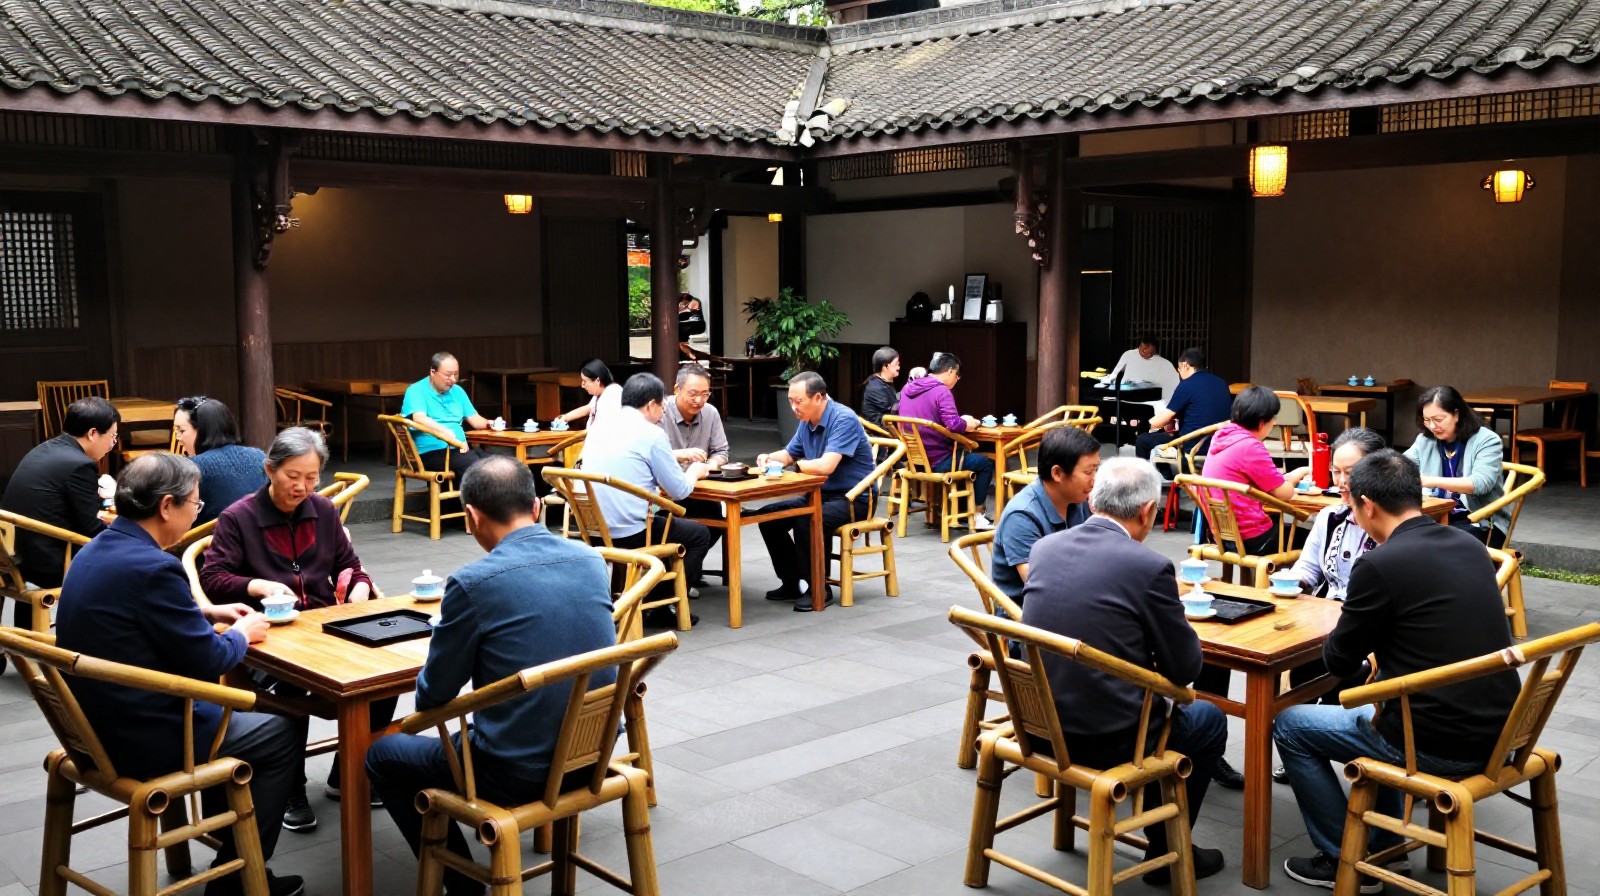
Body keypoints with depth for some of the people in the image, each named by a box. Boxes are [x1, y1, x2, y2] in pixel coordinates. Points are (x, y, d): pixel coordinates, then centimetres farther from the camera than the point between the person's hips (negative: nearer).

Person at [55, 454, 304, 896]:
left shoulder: (96, 551, 4)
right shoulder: (153, 567, -25)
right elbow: (208, 662, -19)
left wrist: (206, 613, 17)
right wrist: (242, 633, 0)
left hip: (100, 722, 10)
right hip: (142, 738, -10)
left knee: (222, 709, 30)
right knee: (285, 731, 7)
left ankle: (229, 842, 35)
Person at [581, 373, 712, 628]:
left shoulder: (599, 429, 12)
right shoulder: (651, 434, -9)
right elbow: (679, 491, -6)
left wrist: (674, 459, 28)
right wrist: (694, 472, 16)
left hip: (594, 531, 8)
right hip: (630, 533, -8)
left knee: (667, 520, 33)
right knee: (700, 534, 15)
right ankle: (658, 609, 12)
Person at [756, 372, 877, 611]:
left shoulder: (843, 419, -21)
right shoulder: (806, 422, 6)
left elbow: (825, 466, -31)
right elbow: (789, 454, 21)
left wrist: (797, 465, -15)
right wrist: (769, 458, -2)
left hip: (852, 499, -9)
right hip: (821, 494, 9)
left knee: (805, 521, -32)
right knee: (769, 517, -1)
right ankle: (792, 583, 9)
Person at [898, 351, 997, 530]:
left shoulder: (908, 388, 9)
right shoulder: (941, 391, -16)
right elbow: (954, 425, -26)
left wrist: (961, 420, 16)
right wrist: (968, 424, -4)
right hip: (937, 462, -8)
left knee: (965, 455, 31)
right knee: (985, 464, 11)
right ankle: (976, 516, 14)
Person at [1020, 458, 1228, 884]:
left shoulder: (1043, 548, 0)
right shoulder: (1150, 566, -17)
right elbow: (1185, 668, -7)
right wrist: (1172, 609, 11)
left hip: (1040, 726, 6)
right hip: (1105, 740, -6)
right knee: (1209, 719, 24)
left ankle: (1159, 833, 42)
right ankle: (1168, 852, 30)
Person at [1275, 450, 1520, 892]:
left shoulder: (1379, 565, -18)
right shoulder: (1471, 546, 5)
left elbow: (1339, 662, -6)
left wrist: (1352, 624, 12)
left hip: (1440, 747, -8)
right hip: (1498, 733, 8)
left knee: (1288, 725, 11)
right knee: (1374, 711, 35)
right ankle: (1386, 846, 38)